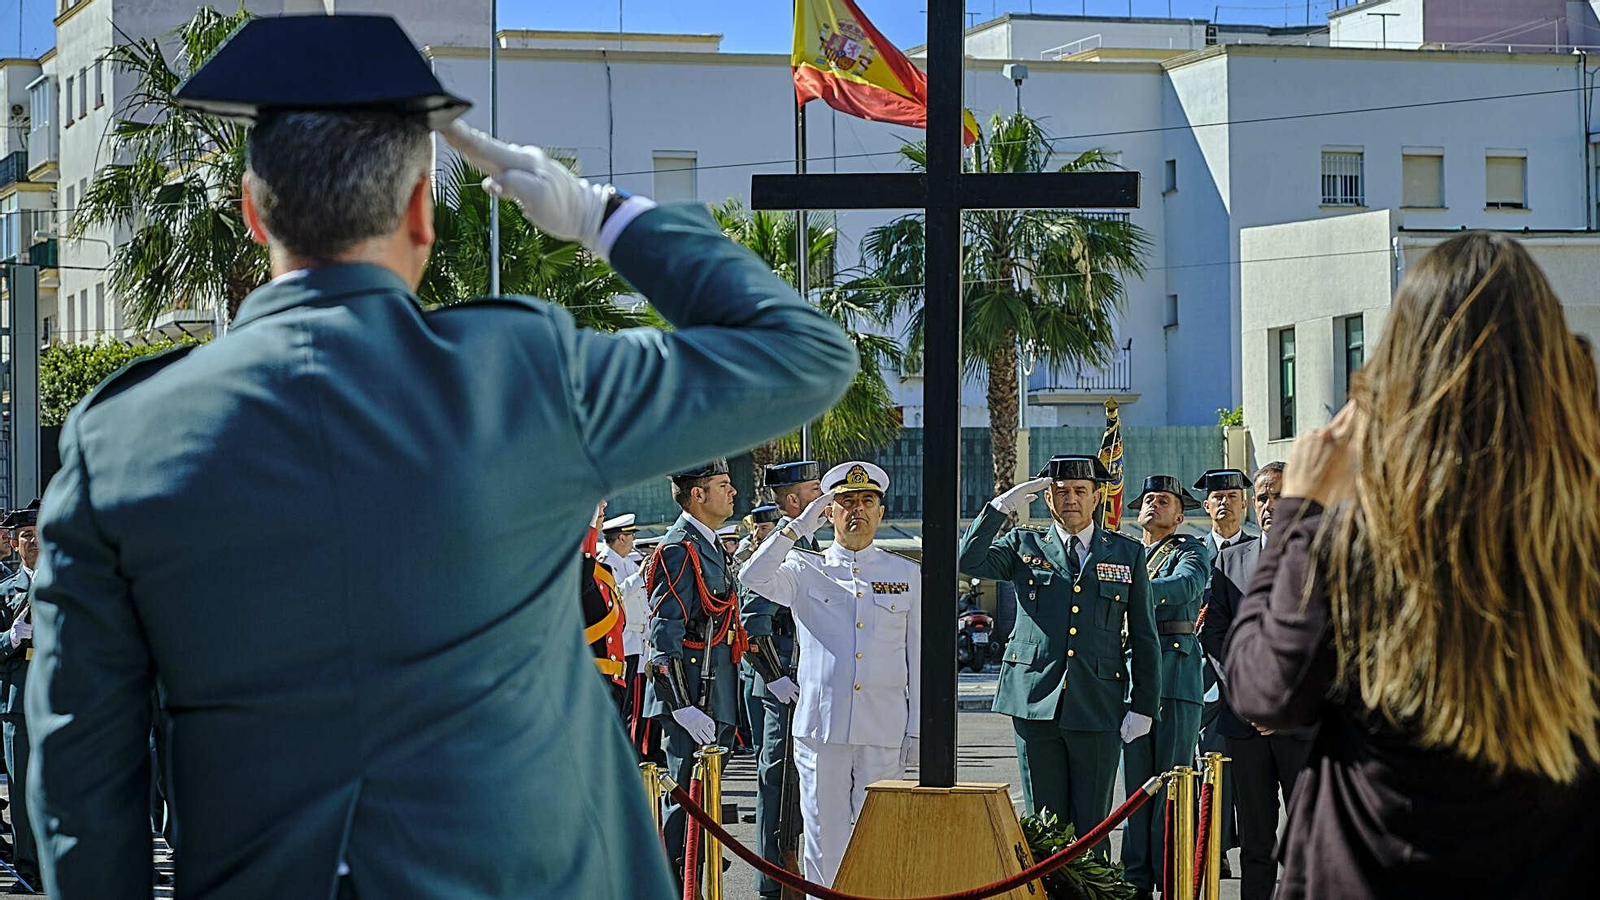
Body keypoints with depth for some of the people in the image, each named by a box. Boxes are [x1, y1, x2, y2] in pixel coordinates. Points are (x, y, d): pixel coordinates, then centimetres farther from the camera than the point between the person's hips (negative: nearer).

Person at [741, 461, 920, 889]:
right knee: (825, 838, 1)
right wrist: (799, 528, -11)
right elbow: (756, 577, -13)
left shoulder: (907, 575, 11)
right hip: (821, 726, -1)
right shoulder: (806, 570, 8)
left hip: (884, 731, 1)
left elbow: (918, 657, 11)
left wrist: (917, 728, 5)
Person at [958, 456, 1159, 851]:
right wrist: (1001, 507, -11)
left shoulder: (1127, 553, 11)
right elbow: (969, 562, -7)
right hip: (1036, 705, 0)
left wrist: (1144, 707, 3)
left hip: (1099, 710, 0)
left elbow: (1144, 637, 10)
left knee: (1091, 828, 0)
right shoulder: (1024, 546, 11)